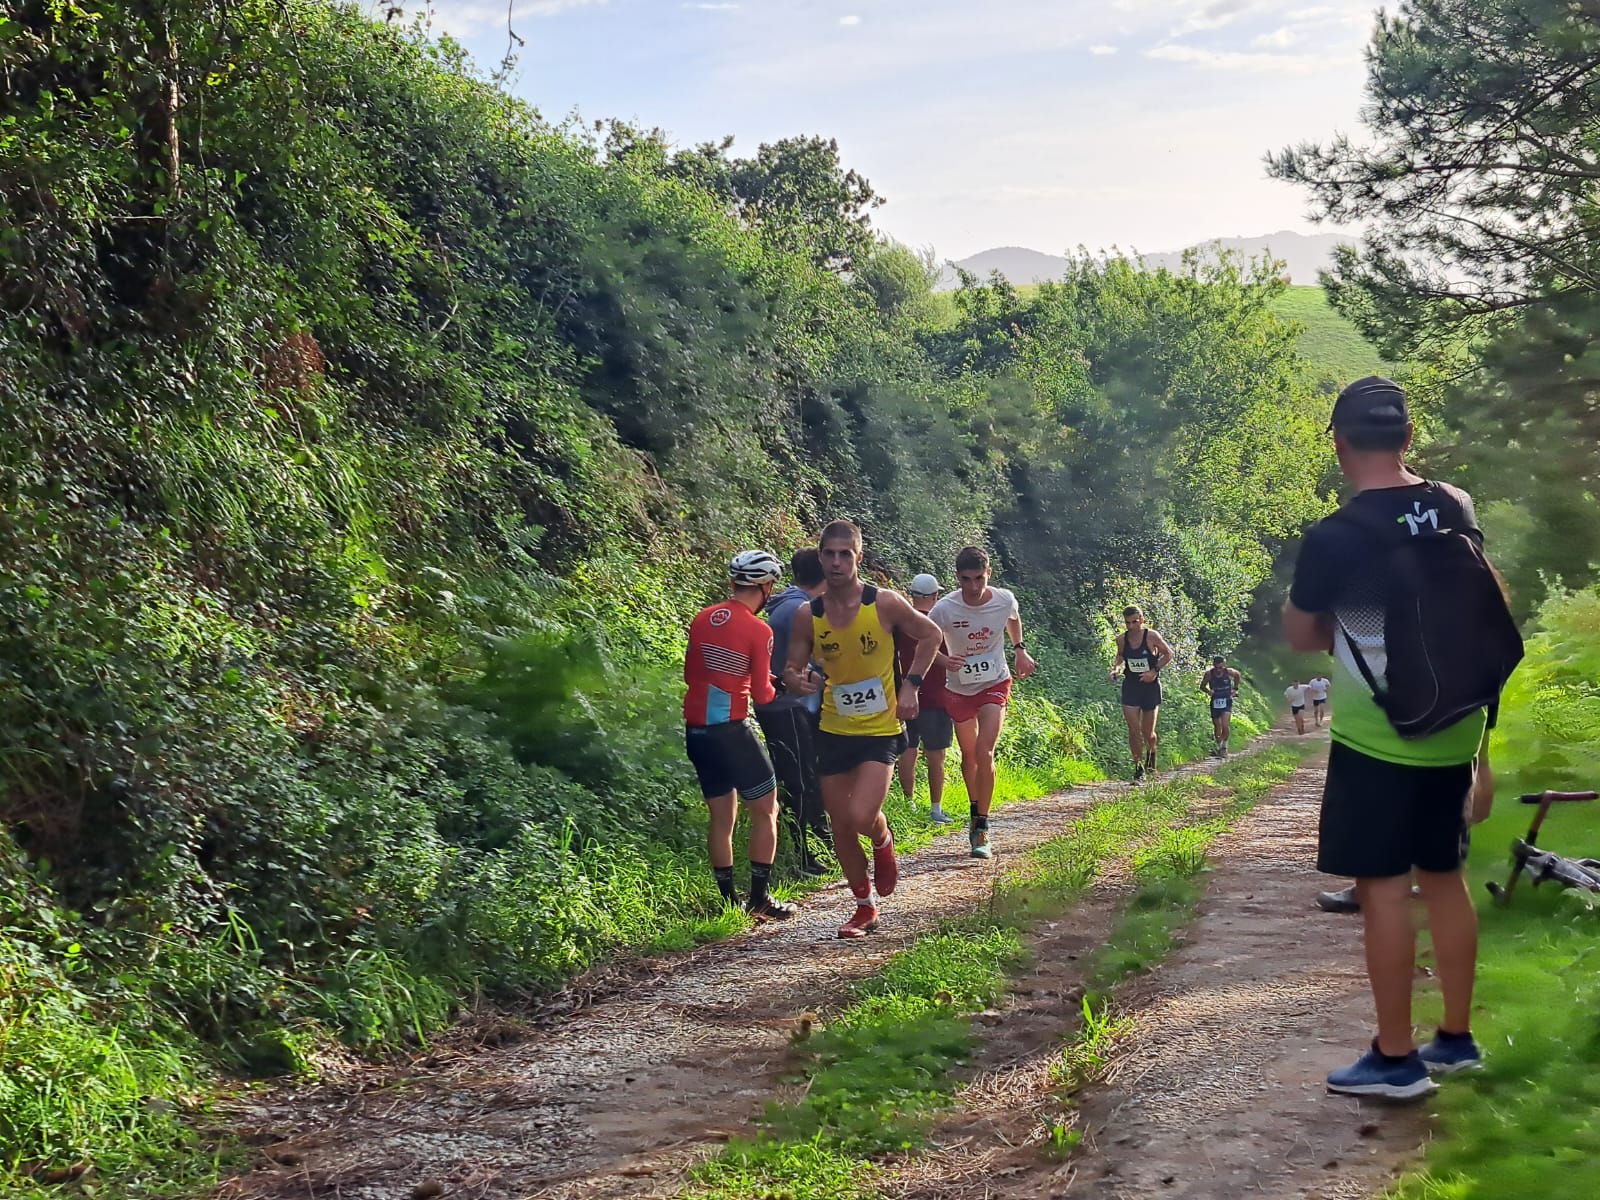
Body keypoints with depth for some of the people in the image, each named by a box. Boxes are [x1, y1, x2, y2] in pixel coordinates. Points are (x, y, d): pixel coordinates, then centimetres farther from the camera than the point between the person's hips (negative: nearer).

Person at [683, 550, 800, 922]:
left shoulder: (701, 619, 7)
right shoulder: (758, 630, -12)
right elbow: (761, 693, -9)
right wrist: (769, 685, 13)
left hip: (695, 730, 6)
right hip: (730, 729, -6)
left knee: (722, 817, 13)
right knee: (766, 810, 7)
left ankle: (729, 901, 16)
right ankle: (760, 900, 6)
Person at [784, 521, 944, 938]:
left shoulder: (885, 604, -11)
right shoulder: (808, 615, -4)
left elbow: (930, 635, 3)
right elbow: (792, 670, 4)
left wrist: (911, 686, -6)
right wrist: (798, 679, -20)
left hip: (881, 730, -3)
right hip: (834, 731, 3)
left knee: (861, 817, -20)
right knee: (840, 827, 8)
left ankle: (883, 842, 18)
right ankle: (865, 908, 27)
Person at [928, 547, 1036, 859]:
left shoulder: (1005, 600, -15)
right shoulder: (945, 609, -22)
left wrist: (1020, 650, 8)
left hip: (995, 684, -1)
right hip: (959, 689, 1)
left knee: (984, 753, -16)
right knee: (969, 755, 13)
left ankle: (981, 829, -12)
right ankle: (976, 812, 38)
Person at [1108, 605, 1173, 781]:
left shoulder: (1152, 636, -12)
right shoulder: (1122, 639, -2)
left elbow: (1168, 654, -1)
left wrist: (1154, 671, -13)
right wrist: (1115, 668, -3)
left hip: (1150, 686, -2)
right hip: (1130, 686, 2)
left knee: (1148, 732, 6)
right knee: (1133, 729, -7)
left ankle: (1151, 753, 39)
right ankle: (1138, 766, 5)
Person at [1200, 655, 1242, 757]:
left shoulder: (1229, 672, -10)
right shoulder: (1209, 674, -11)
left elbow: (1237, 675, 14)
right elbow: (1202, 686, 3)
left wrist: (1235, 689, 10)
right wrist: (1208, 691, -16)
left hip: (1227, 701, -1)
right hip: (1215, 702, 1)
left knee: (1225, 726, -16)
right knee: (1217, 727, 6)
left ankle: (1224, 746, 1)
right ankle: (1219, 747, 23)